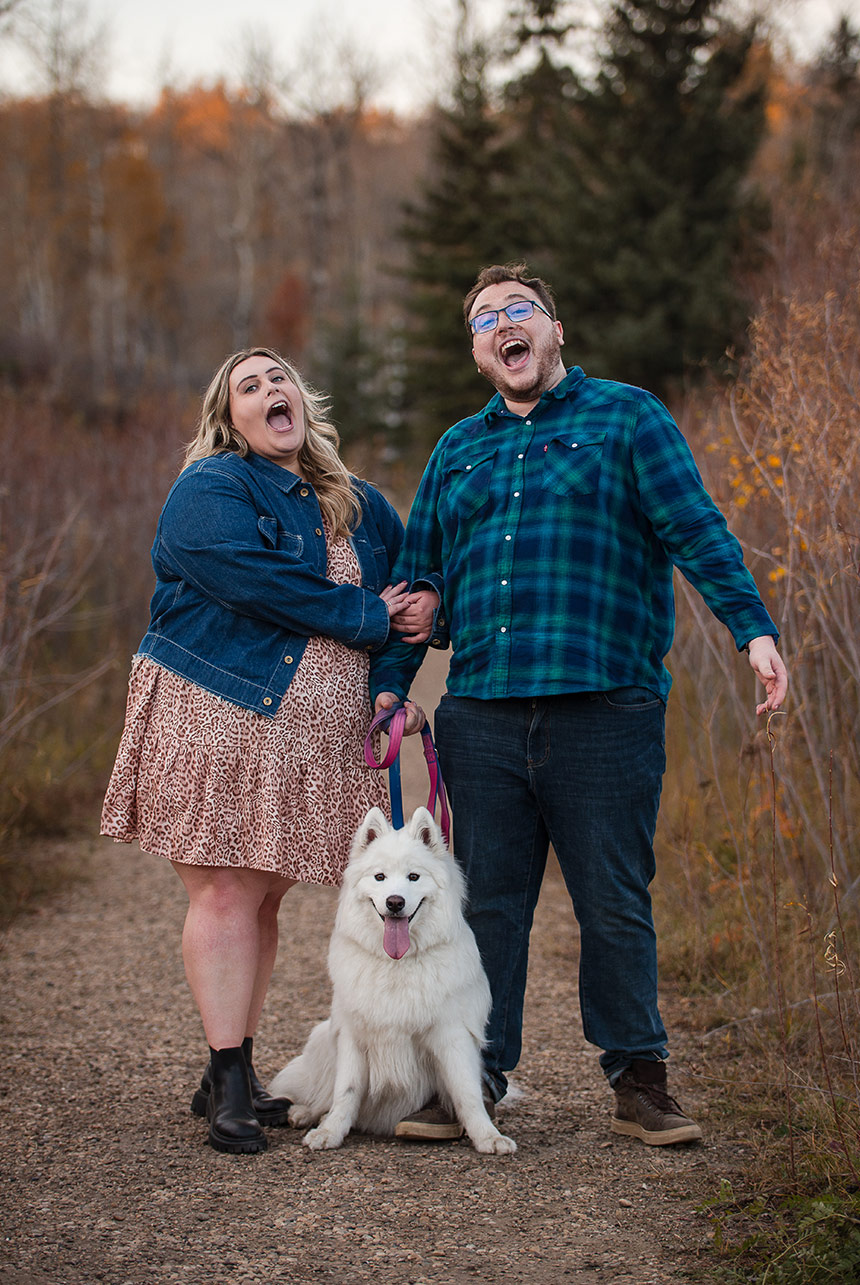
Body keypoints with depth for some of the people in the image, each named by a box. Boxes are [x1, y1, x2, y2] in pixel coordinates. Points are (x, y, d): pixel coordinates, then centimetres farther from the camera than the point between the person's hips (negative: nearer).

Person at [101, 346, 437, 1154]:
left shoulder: (356, 505, 19)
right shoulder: (210, 489, -3)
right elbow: (258, 581, -18)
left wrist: (424, 605, 5)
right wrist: (371, 617, -11)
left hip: (313, 739, 6)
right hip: (216, 718, -6)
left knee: (264, 898, 8)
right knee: (227, 892, -9)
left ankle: (230, 1077, 17)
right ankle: (229, 1087, -5)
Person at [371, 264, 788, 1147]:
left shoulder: (626, 416, 7)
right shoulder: (457, 450, 19)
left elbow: (697, 530, -2)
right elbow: (418, 577, 21)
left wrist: (752, 628, -14)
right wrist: (389, 685, 12)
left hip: (604, 709, -3)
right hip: (482, 717, 4)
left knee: (615, 904, 2)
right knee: (486, 904, 7)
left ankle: (638, 1081, 13)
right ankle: (472, 1080, 16)